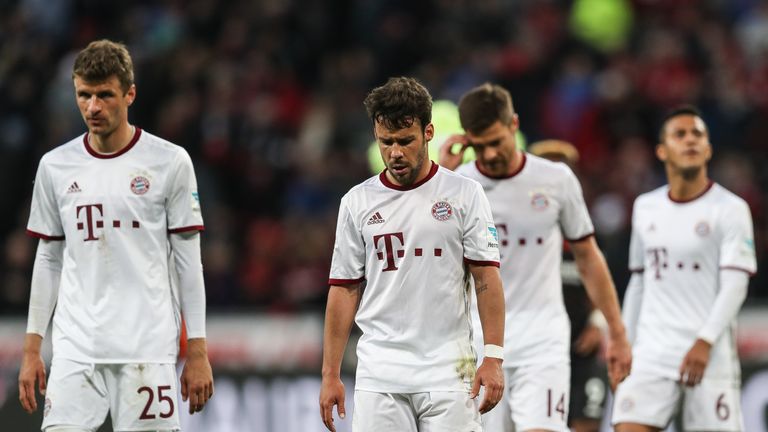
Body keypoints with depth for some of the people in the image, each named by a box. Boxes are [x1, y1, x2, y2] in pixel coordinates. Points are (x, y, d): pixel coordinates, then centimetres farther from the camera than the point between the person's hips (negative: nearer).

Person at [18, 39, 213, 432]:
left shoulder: (170, 162, 0)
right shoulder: (55, 167, 9)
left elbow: (188, 261, 1)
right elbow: (48, 260, 15)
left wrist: (197, 354, -3)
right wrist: (31, 348, 10)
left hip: (147, 350, -3)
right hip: (75, 350, 3)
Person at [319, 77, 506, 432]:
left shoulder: (464, 194, 3)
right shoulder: (357, 202, 8)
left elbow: (486, 278, 0)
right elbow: (344, 290, 9)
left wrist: (493, 357, -10)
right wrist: (330, 374, 4)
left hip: (448, 374, -2)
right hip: (379, 375, 2)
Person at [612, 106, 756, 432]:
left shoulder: (730, 208, -3)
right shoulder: (645, 208, 13)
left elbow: (735, 285, -10)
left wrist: (705, 342, -21)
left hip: (709, 355, -4)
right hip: (652, 353, 4)